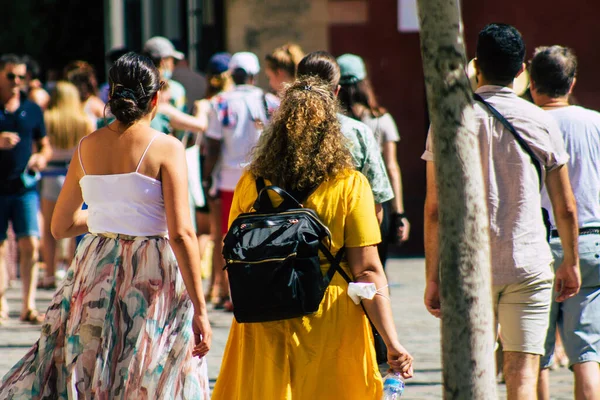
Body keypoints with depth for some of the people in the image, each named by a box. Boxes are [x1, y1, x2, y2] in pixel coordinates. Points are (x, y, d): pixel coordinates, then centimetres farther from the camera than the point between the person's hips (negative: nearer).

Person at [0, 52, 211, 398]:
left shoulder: (87, 147, 5)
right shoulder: (165, 148, -9)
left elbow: (61, 226, 15)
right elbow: (181, 234, -15)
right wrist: (199, 309, -13)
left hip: (95, 274, 5)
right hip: (153, 278, -5)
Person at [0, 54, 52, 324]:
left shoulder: (32, 110, 9)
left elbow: (45, 147, 18)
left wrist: (41, 158, -5)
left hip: (24, 188, 1)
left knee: (30, 245, -8)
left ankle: (28, 306, -5)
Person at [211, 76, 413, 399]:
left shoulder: (251, 183, -2)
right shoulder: (350, 185, -9)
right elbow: (367, 271, -12)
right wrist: (392, 343, -9)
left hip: (264, 327, 2)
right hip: (331, 325, -2)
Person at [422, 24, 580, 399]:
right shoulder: (541, 122, 1)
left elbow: (435, 208, -5)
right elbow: (566, 207, 6)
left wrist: (433, 276, 1)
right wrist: (571, 262, 20)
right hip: (530, 264, 0)